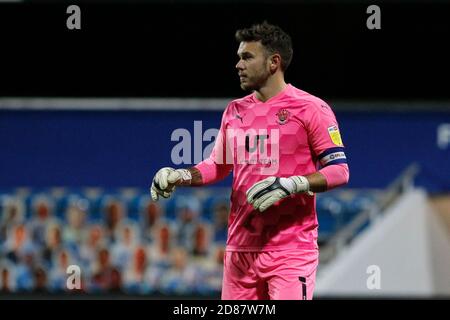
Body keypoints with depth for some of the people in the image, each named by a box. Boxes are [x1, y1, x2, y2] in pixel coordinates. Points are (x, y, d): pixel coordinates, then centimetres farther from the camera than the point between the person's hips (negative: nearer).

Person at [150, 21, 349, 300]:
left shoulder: (311, 108, -4)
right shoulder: (235, 111, 15)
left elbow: (339, 171, -7)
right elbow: (218, 165, 24)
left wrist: (290, 185, -21)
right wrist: (181, 176, 5)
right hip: (240, 247, 6)